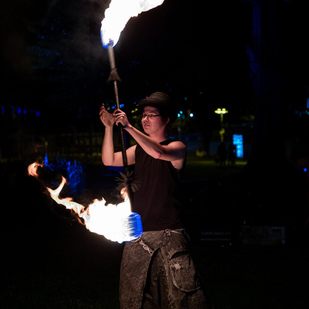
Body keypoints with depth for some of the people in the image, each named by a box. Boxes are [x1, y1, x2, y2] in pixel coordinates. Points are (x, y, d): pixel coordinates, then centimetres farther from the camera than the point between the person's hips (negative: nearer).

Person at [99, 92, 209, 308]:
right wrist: (109, 128, -6)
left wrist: (128, 127, -24)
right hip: (139, 232, 5)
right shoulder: (138, 149, 15)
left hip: (169, 234, -5)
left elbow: (158, 152, -23)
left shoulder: (177, 148, -1)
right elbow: (109, 161, 4)